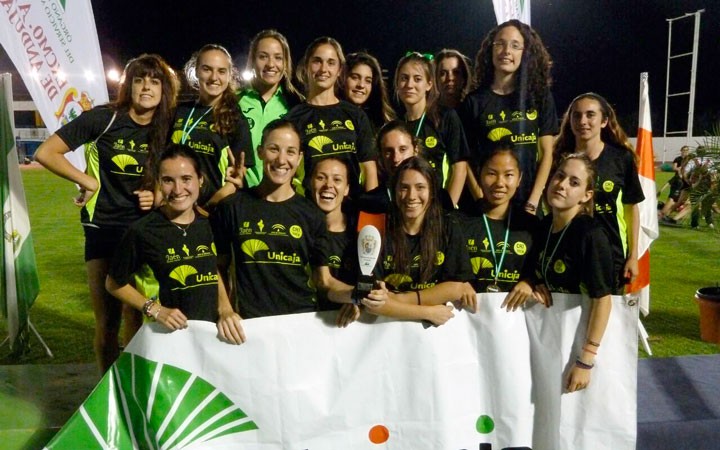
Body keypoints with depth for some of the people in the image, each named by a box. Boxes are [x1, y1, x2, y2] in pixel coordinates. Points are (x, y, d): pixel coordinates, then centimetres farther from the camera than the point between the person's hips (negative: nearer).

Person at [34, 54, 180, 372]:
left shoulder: (167, 130, 2)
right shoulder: (103, 119, -9)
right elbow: (45, 153, -8)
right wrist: (88, 182, -12)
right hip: (104, 231, -2)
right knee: (107, 324, 6)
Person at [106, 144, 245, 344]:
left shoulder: (210, 224, -3)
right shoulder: (142, 231, -14)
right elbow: (114, 284, -1)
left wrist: (225, 310, -5)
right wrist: (155, 310, -12)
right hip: (169, 335, -3)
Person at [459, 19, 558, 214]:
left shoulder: (540, 97, 4)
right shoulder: (473, 101, 1)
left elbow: (546, 153, 1)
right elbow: (466, 159, 0)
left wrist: (532, 204, -7)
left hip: (528, 204, 1)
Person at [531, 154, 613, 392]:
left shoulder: (591, 235, -23)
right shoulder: (544, 225, -3)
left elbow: (602, 300, -23)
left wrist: (585, 361, -23)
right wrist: (537, 286, -9)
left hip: (581, 335, -6)